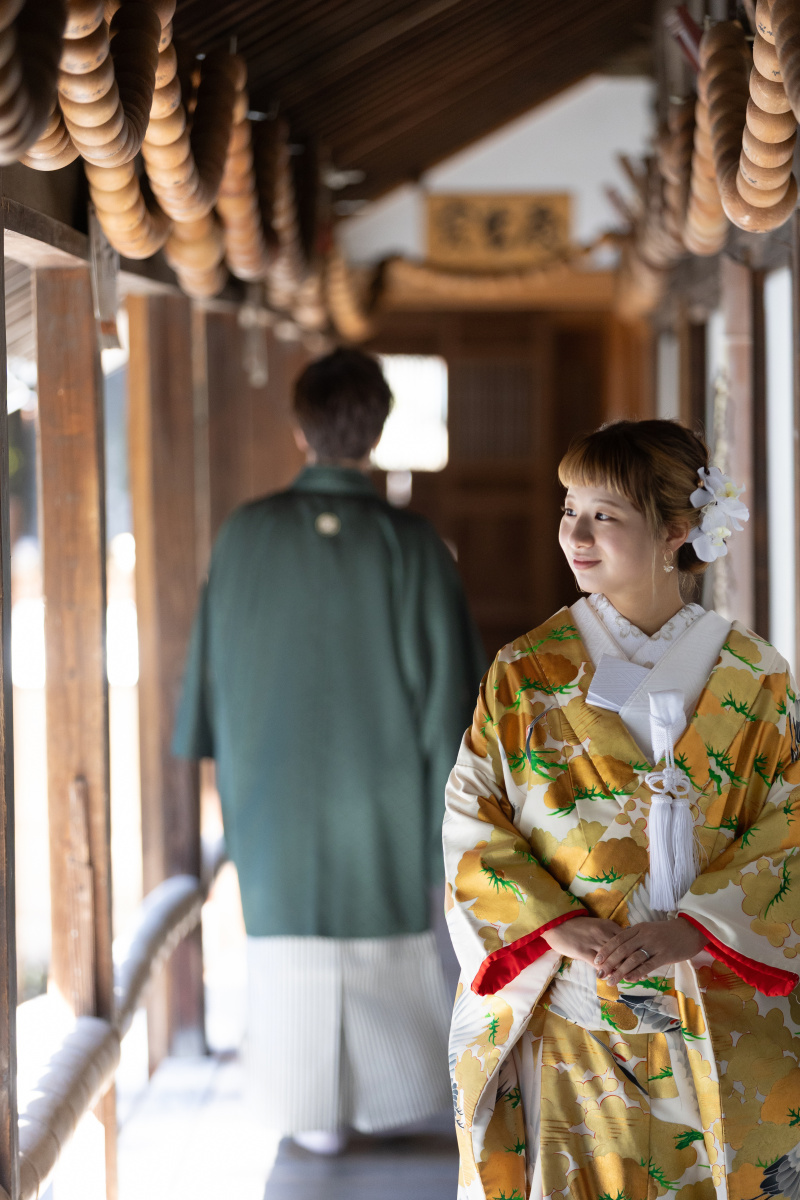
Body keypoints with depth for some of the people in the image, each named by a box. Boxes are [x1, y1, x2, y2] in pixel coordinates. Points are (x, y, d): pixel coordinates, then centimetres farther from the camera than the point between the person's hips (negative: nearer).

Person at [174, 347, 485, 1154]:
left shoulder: (244, 535, -9)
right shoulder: (410, 545, -14)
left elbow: (212, 658, 0)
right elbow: (446, 674, -12)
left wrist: (219, 754, 13)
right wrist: (450, 781, -2)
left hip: (274, 777, 1)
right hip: (379, 778, 0)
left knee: (292, 936, 11)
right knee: (387, 928, 17)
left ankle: (317, 1113, 17)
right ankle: (391, 1094, 28)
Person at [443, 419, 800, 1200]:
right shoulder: (526, 674, 1)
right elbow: (471, 821, -1)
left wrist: (692, 927, -16)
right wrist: (555, 925, -16)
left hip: (723, 1024, 1)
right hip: (568, 1014, 0)